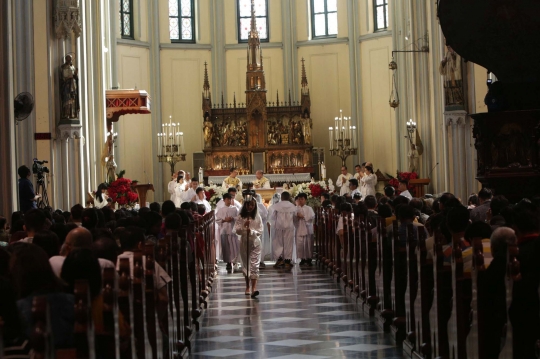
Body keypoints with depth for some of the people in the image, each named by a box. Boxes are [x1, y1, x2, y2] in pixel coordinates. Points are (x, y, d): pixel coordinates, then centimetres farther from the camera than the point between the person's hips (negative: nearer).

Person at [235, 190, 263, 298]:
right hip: (244, 243, 2)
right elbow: (237, 230, -4)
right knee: (245, 265, 11)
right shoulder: (240, 217, -1)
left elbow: (260, 231, -4)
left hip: (255, 243, -2)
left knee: (254, 265, -11)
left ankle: (254, 288, -19)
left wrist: (252, 231, -22)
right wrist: (244, 226, -21)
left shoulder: (257, 217, -2)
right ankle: (247, 287, 27)